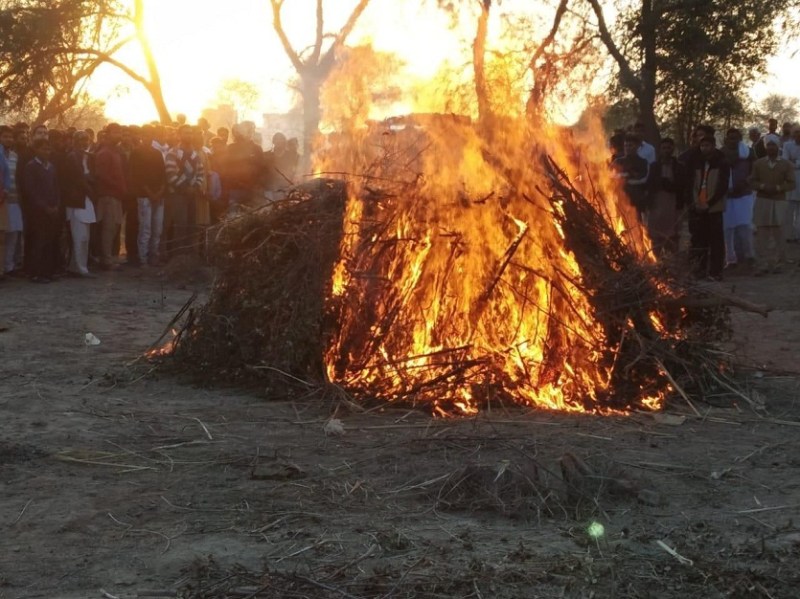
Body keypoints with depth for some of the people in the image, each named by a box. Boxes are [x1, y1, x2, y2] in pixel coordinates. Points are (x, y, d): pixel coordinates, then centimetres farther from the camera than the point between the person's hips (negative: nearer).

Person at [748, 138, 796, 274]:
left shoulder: (787, 165, 3)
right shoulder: (758, 163, 8)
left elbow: (791, 184, -1)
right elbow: (752, 181, 6)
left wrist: (777, 187, -17)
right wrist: (762, 186, -13)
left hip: (779, 202, -1)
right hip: (762, 202, 1)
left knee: (778, 234, 5)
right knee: (762, 234, -2)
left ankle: (778, 263, 14)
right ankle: (763, 264, 1)